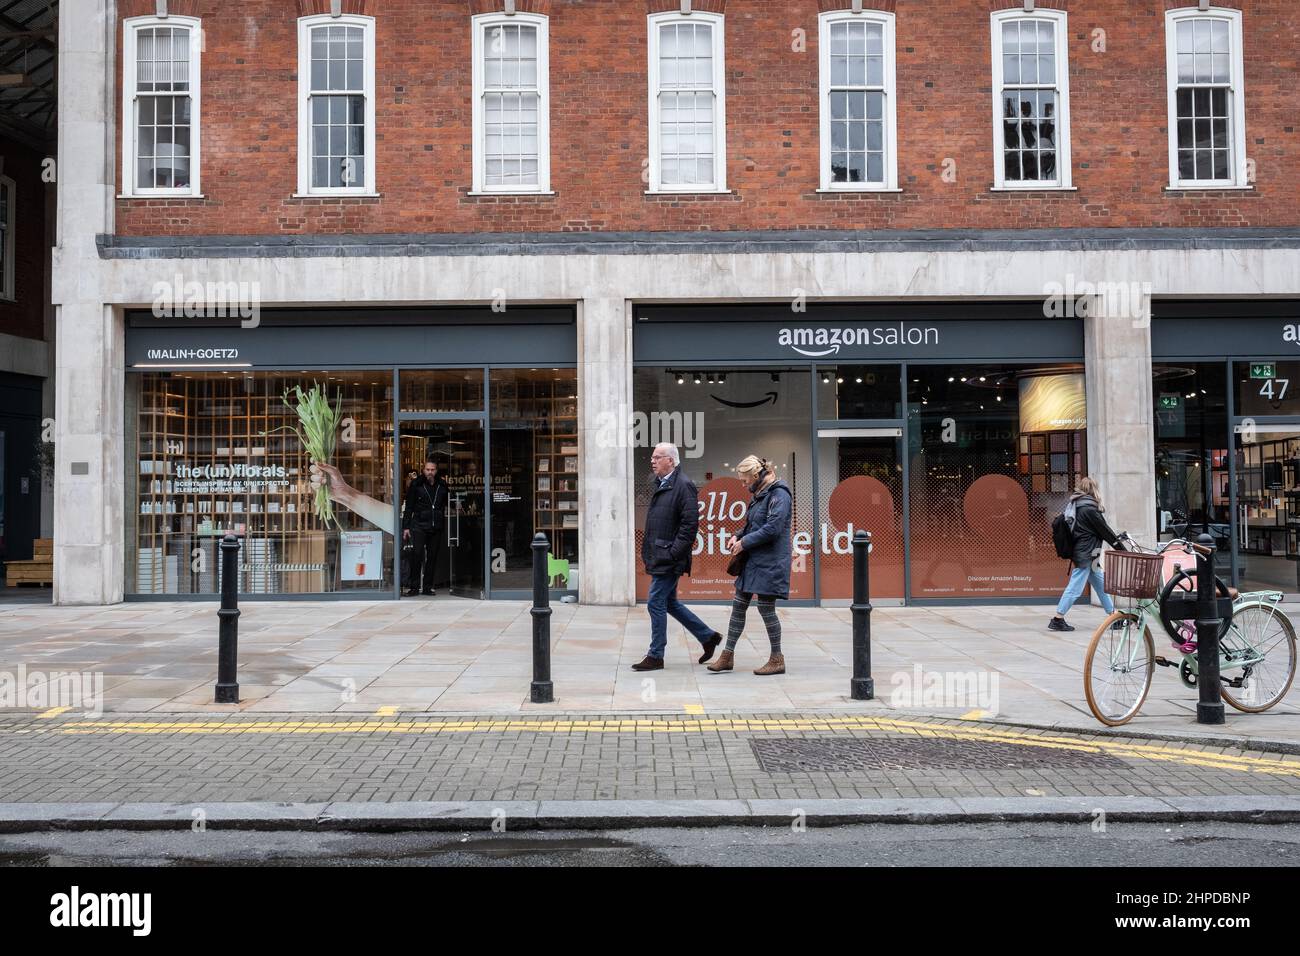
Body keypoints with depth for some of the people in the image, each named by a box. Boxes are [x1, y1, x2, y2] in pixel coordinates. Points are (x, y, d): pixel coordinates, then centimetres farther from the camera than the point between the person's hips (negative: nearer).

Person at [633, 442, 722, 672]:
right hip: (659, 557, 10)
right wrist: (648, 553, 17)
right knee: (669, 603, 16)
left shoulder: (683, 486, -13)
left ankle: (655, 656, 6)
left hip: (669, 560, -10)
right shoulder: (661, 485, 16)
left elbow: (690, 524, -19)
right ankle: (708, 637, 27)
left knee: (656, 603, -5)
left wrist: (672, 553, -21)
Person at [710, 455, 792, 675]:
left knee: (766, 608, -2)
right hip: (753, 561, 10)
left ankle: (777, 660, 11)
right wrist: (738, 536, 6)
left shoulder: (779, 494, -14)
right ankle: (728, 655, 16)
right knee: (738, 605, 9)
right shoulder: (760, 495, 16)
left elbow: (773, 528, -22)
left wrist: (745, 542, -15)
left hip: (769, 563, -10)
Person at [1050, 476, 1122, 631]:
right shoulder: (1089, 508, -14)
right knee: (1075, 587, -8)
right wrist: (1122, 548, -2)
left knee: (1101, 584, 15)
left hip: (1082, 552, 10)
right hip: (1086, 554, -10)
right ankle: (1057, 620, -8)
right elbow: (1104, 530, -10)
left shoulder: (1075, 506, 13)